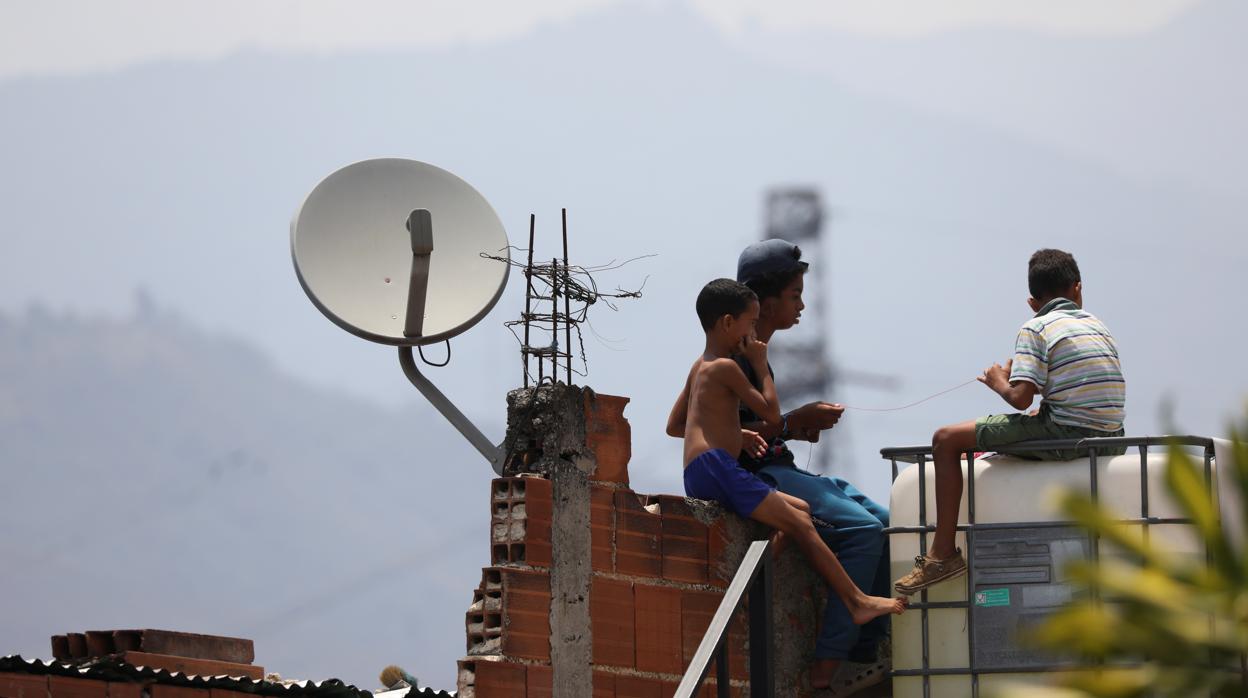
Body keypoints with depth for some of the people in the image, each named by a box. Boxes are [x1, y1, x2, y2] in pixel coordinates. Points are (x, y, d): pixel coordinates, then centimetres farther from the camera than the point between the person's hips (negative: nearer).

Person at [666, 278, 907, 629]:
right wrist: (760, 365, 6)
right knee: (800, 524, -11)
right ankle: (857, 601, -13)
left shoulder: (701, 366, 22)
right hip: (716, 467, -10)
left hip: (697, 477, 10)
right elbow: (772, 412, -4)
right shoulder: (725, 367, -7)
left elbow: (673, 425, 28)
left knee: (799, 510, 14)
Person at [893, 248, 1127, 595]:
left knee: (946, 439, 1)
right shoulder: (1099, 325, 17)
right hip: (1109, 440, 7)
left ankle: (943, 552, 0)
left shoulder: (1035, 329, -2)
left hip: (1064, 435, -7)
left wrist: (999, 382, 11)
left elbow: (1021, 398, -11)